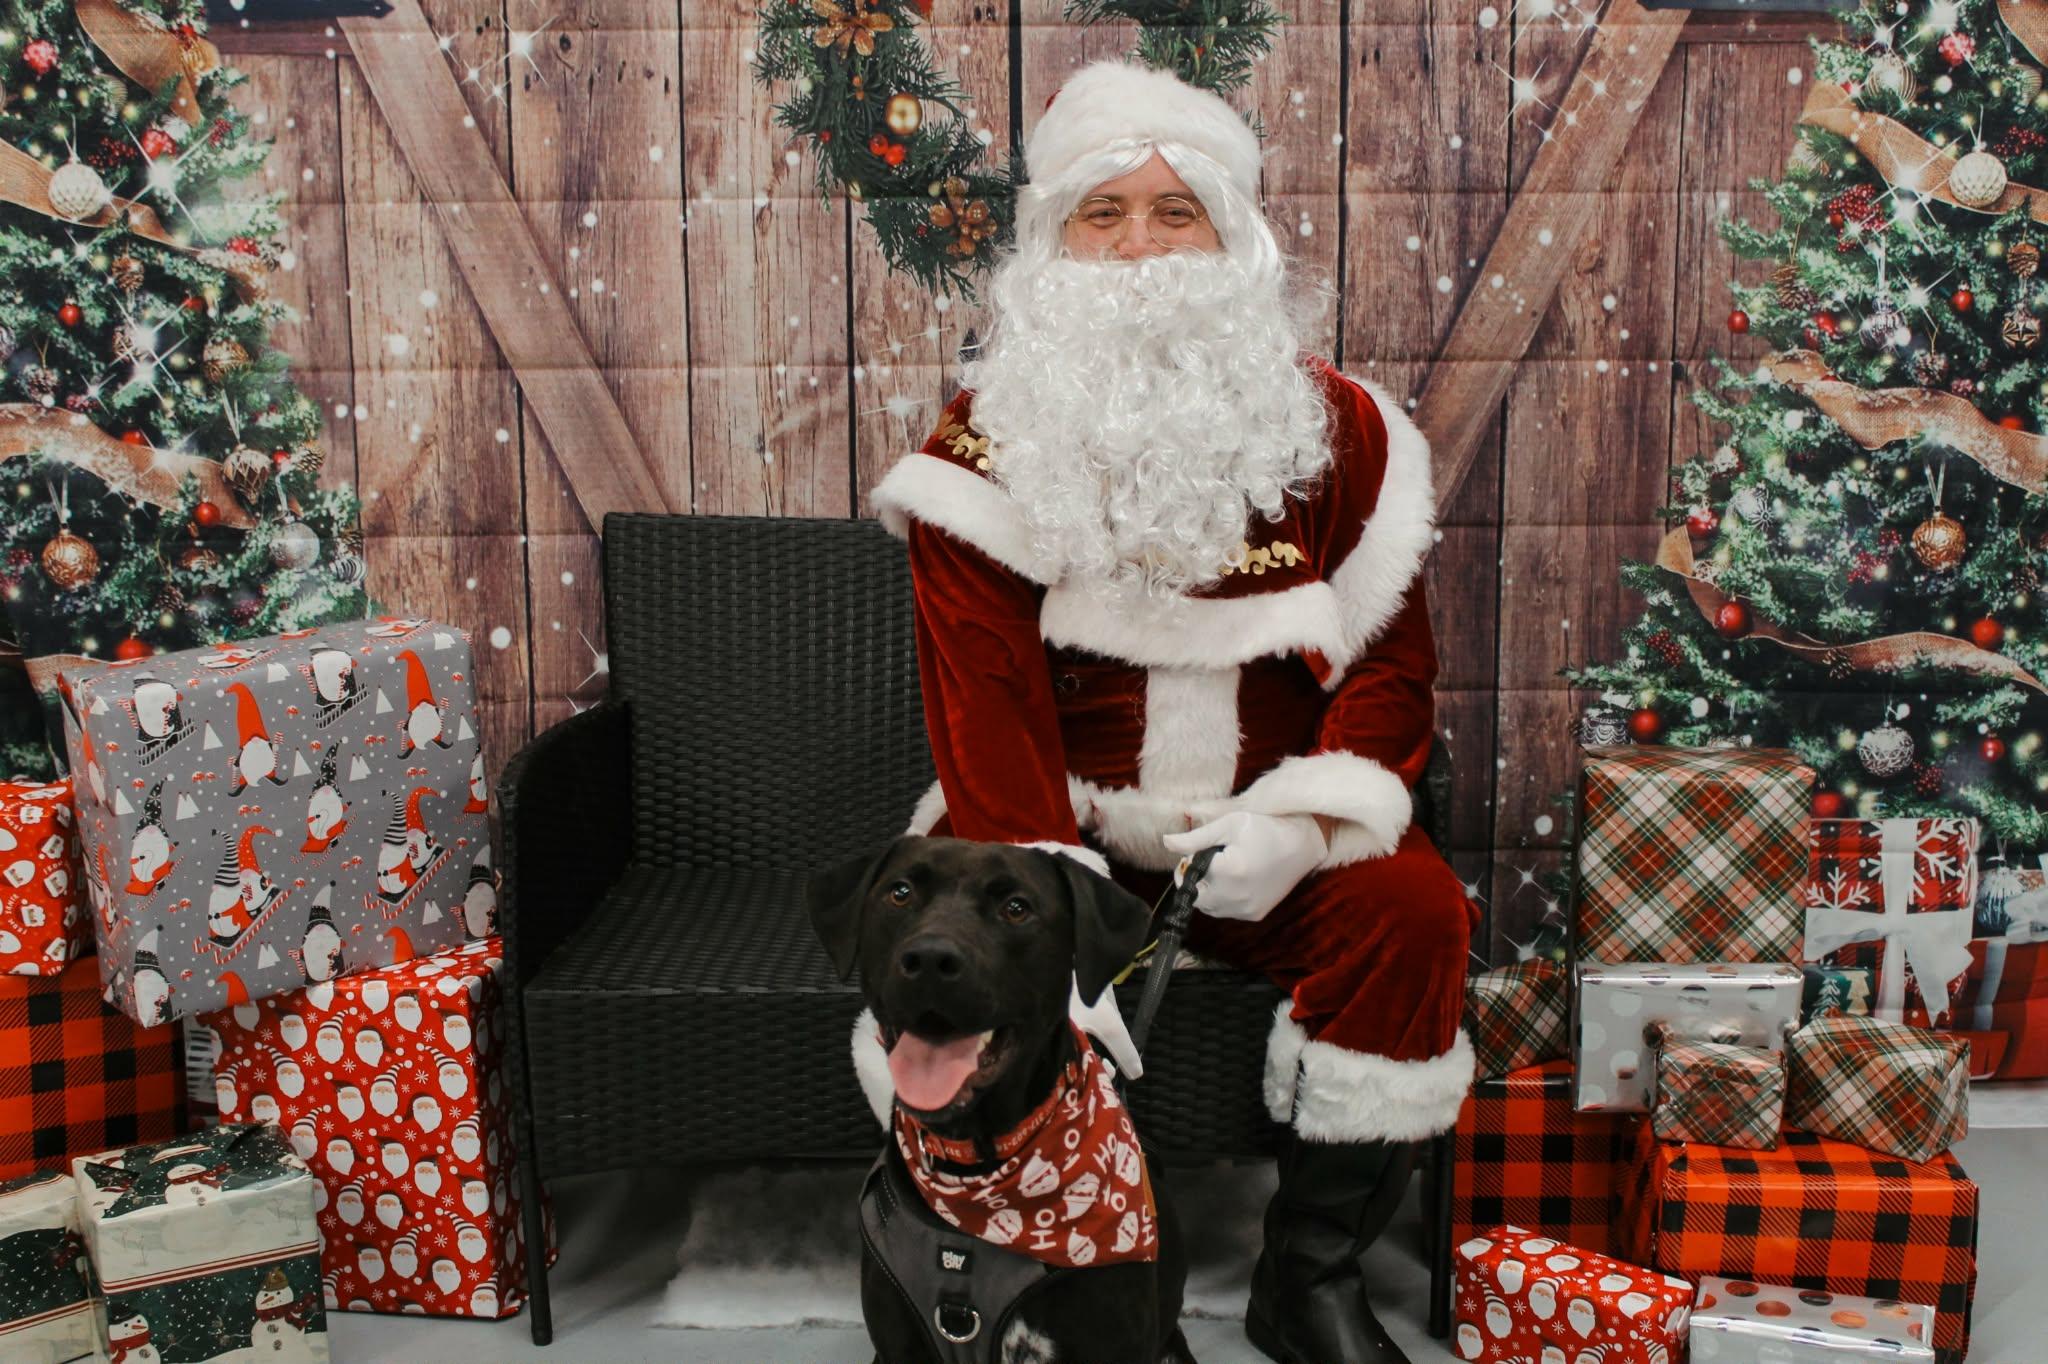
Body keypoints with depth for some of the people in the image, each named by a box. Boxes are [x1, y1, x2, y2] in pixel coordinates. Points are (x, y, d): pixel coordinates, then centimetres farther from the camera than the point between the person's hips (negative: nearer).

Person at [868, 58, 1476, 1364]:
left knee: (1415, 911, -24)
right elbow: (984, 683, -10)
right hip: (1059, 818, -1)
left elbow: (1391, 659, 1)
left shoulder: (1337, 427, 2)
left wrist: (1299, 819, -16)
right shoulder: (988, 438, -2)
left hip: (1266, 826, 2)